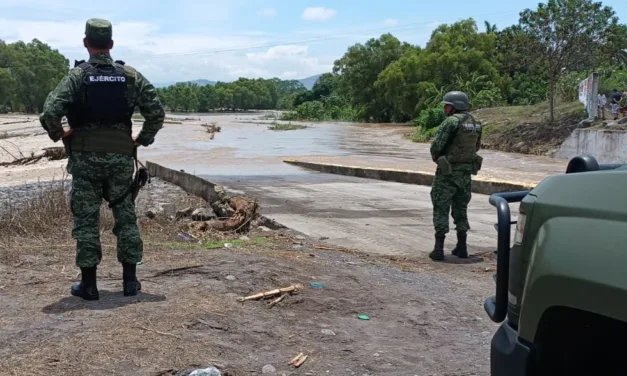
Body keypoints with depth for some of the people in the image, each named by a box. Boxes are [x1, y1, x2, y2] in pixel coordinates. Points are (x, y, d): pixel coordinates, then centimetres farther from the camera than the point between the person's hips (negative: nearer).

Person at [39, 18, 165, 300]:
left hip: (86, 158, -2)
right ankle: (130, 280, 15)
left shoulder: (77, 76, -6)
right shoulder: (131, 76, 2)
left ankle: (88, 284, 10)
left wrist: (58, 135, 2)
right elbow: (157, 112, -3)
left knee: (86, 219, 6)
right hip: (121, 157, 2)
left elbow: (50, 112, -16)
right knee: (125, 216, 11)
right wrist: (142, 139, 8)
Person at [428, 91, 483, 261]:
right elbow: (476, 146, 15)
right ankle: (461, 248, 19)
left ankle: (439, 249, 0)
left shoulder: (451, 121, -17)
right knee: (461, 209, 16)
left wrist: (436, 157, 3)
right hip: (466, 171, 7)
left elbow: (436, 146, -17)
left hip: (448, 172, -7)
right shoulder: (475, 123, 7)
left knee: (441, 209, 1)